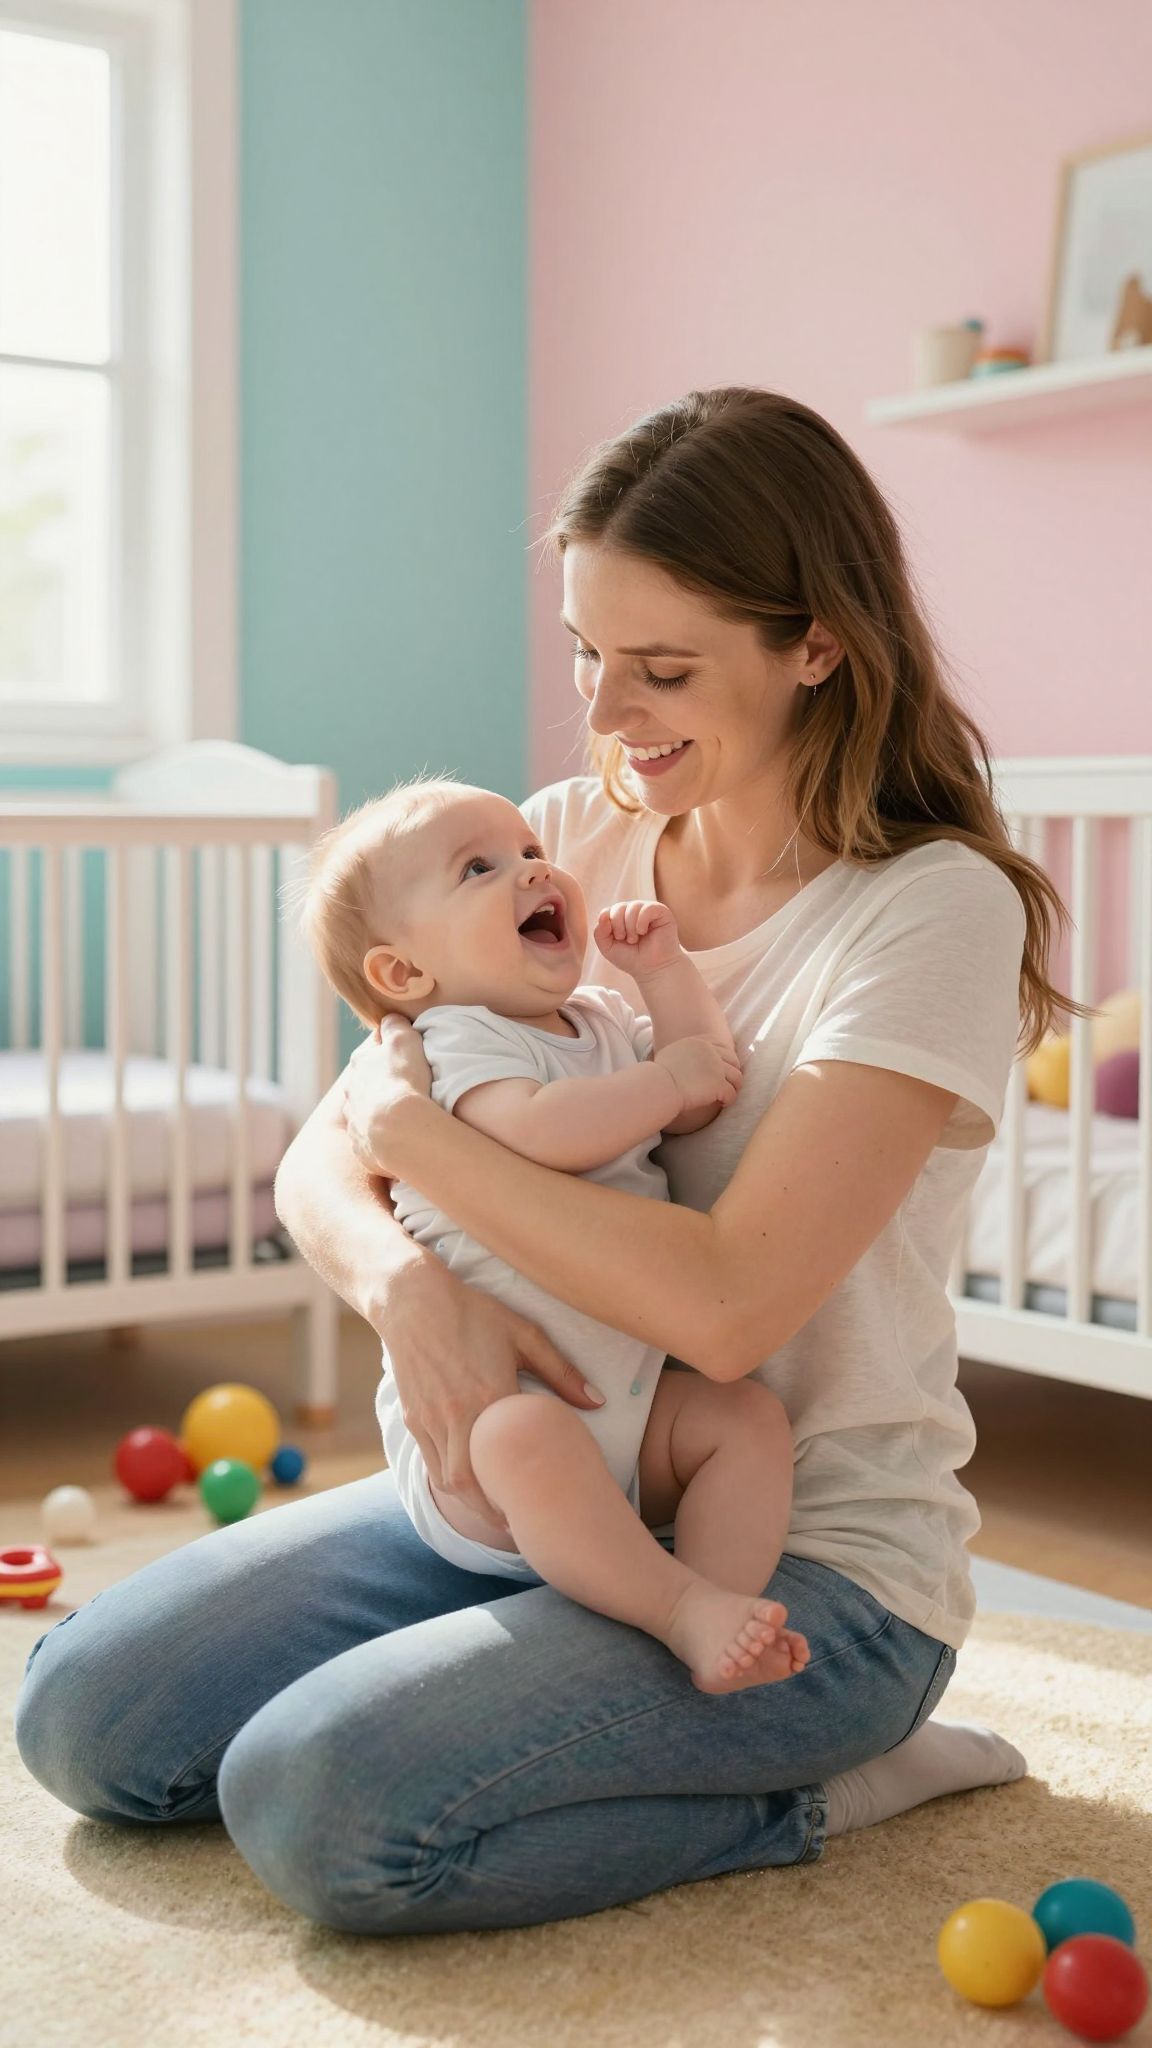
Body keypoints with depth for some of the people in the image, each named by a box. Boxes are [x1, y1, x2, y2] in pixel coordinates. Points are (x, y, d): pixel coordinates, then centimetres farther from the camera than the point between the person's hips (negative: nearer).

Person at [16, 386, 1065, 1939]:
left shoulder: (938, 908, -16)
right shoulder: (566, 840, 2)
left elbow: (727, 1303, -25)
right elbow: (321, 1163, 0)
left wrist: (417, 1129, -16)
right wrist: (405, 1282, -24)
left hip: (818, 1560, -6)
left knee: (320, 1799, -26)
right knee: (84, 1717, -3)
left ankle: (830, 1785, -4)